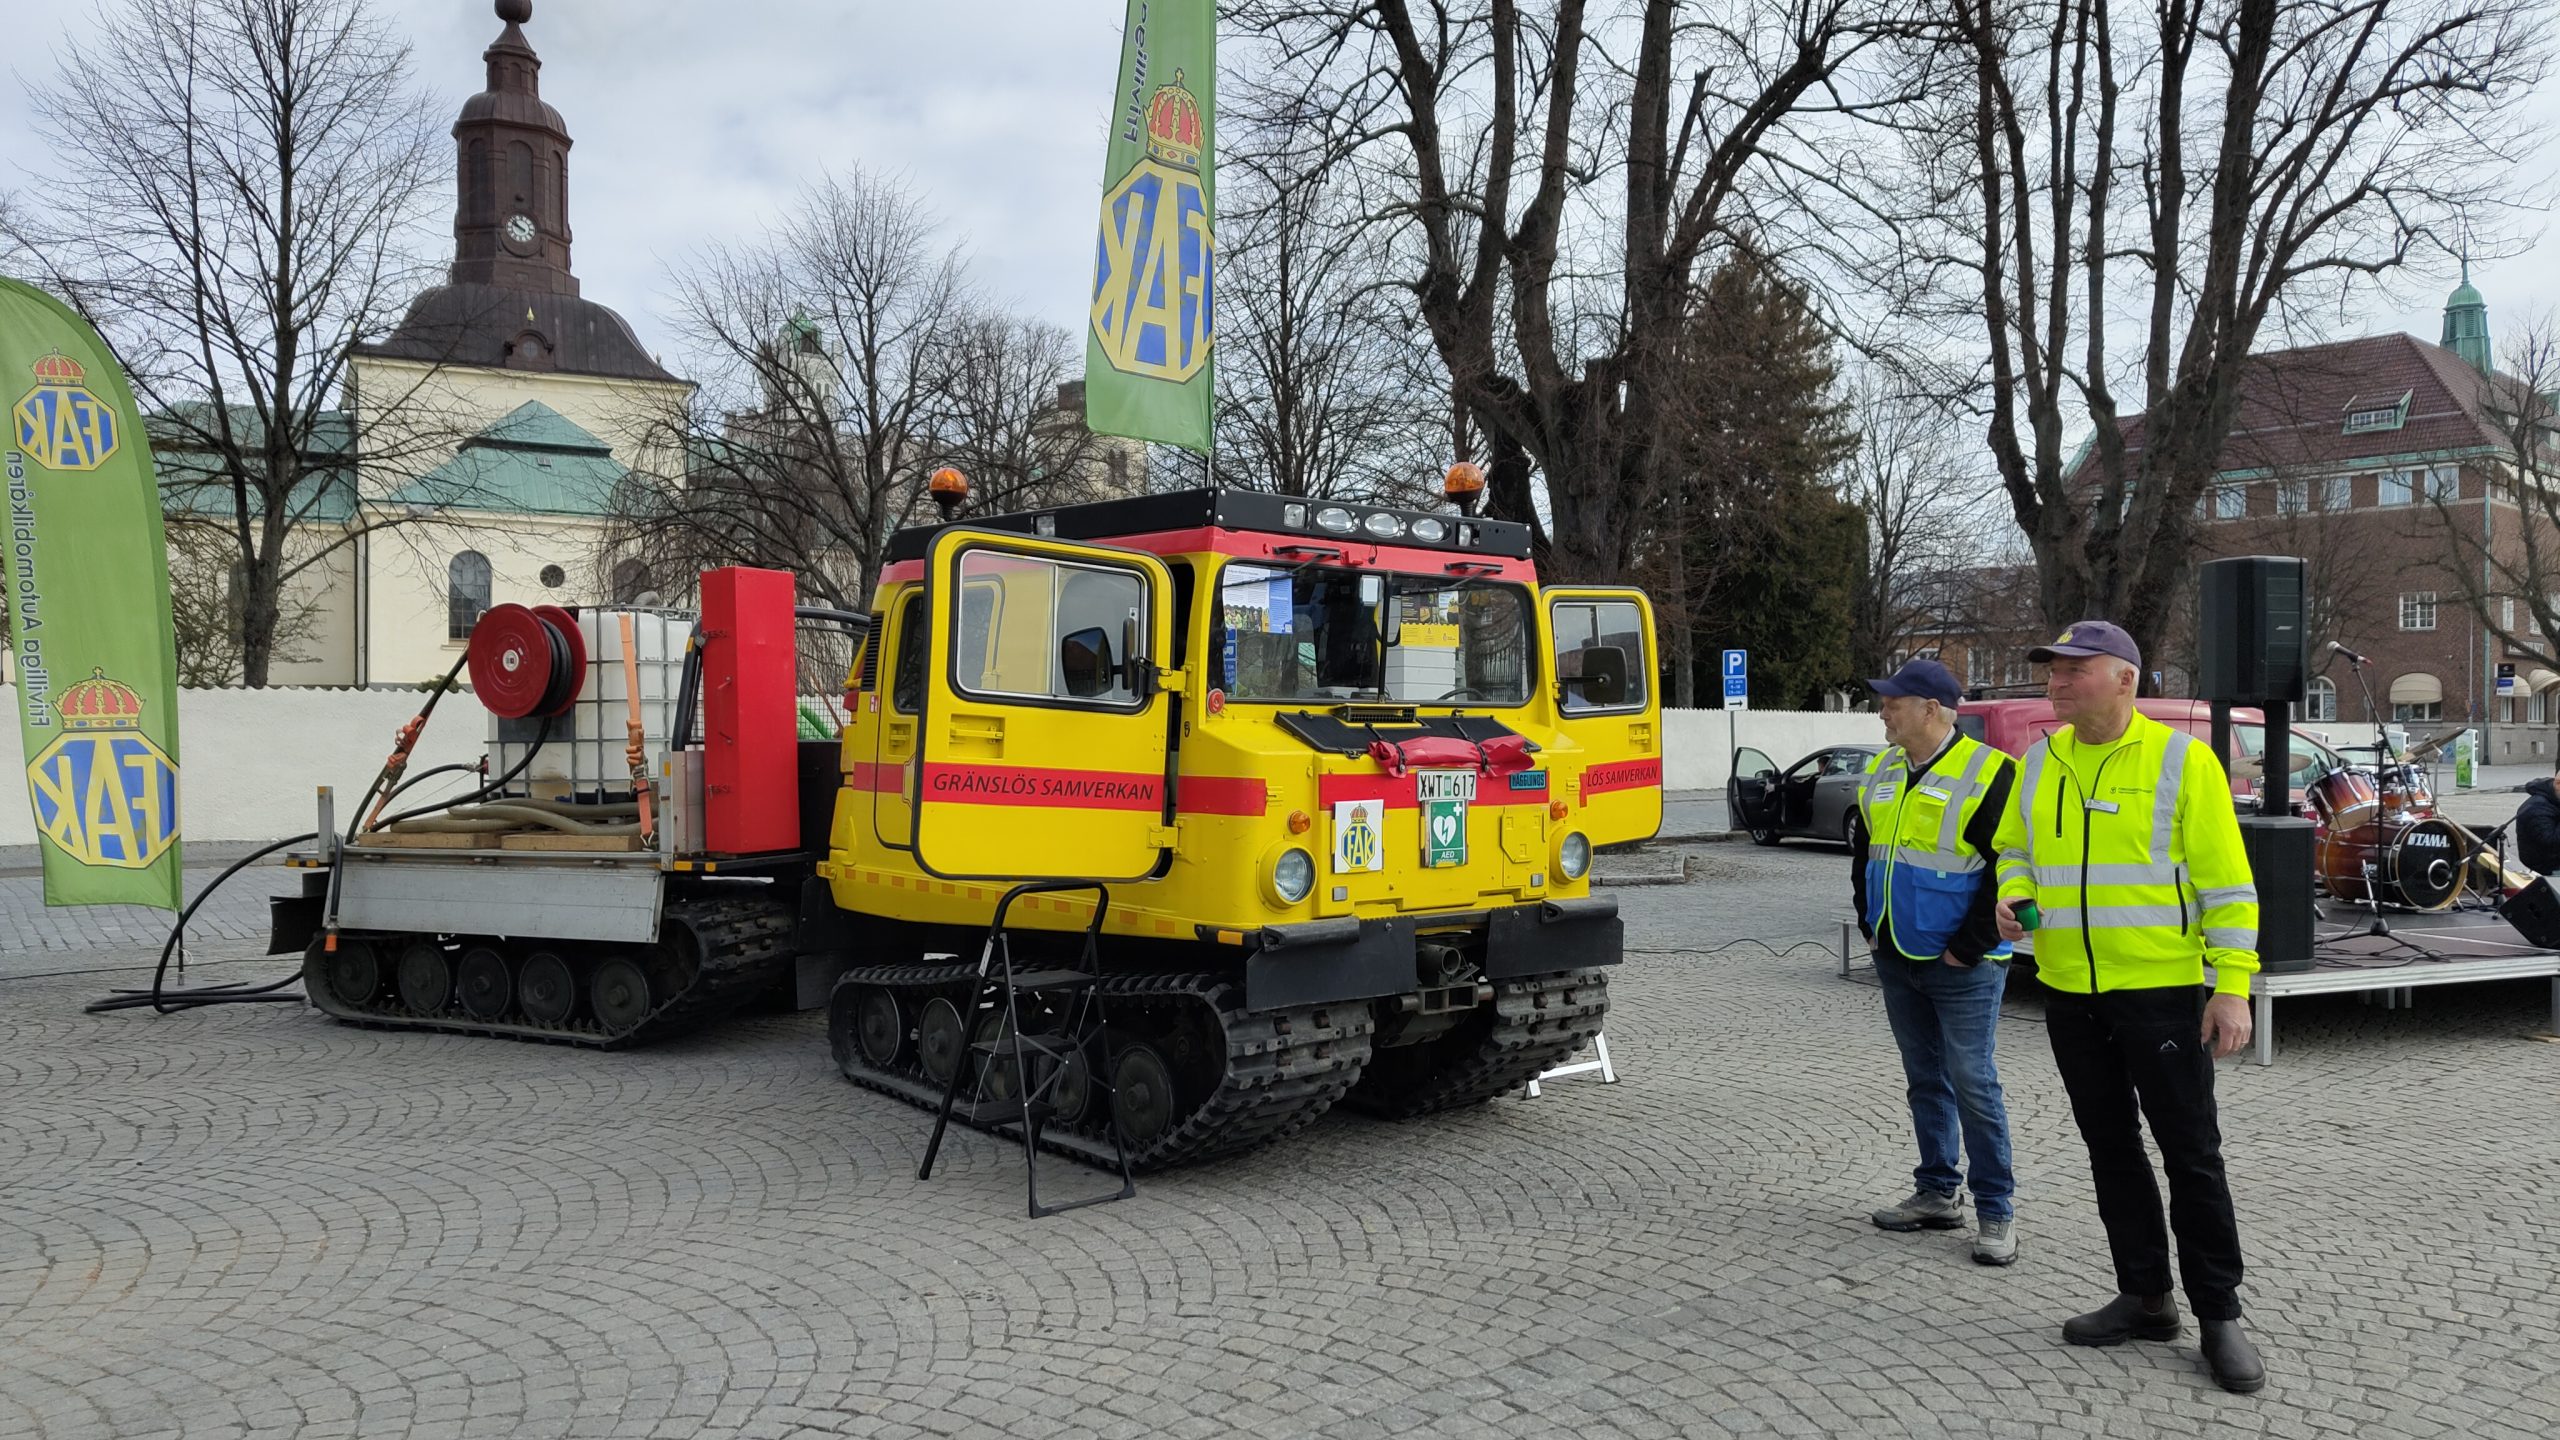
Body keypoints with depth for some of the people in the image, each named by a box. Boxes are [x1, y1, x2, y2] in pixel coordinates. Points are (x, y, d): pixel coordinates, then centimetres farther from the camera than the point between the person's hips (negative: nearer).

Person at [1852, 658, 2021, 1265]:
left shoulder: (1989, 773, -13)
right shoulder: (1883, 773, 11)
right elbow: (1864, 854, 22)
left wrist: (1969, 947, -16)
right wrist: (1870, 924, 13)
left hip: (1961, 967, -7)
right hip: (1896, 961, 7)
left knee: (1972, 1084, -4)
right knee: (1925, 1080, 15)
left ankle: (1996, 1212, 5)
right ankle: (1937, 1193, 26)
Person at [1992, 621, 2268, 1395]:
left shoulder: (2181, 760, -10)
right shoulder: (2038, 765, 6)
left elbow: (2226, 882, -10)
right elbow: (2014, 849, 19)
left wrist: (2232, 987, -14)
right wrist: (2012, 896, -3)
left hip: (2161, 991, -5)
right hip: (2070, 995, 5)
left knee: (2191, 1153, 3)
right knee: (2110, 1148, 13)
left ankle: (2220, 1315, 15)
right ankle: (2145, 1299, 25)